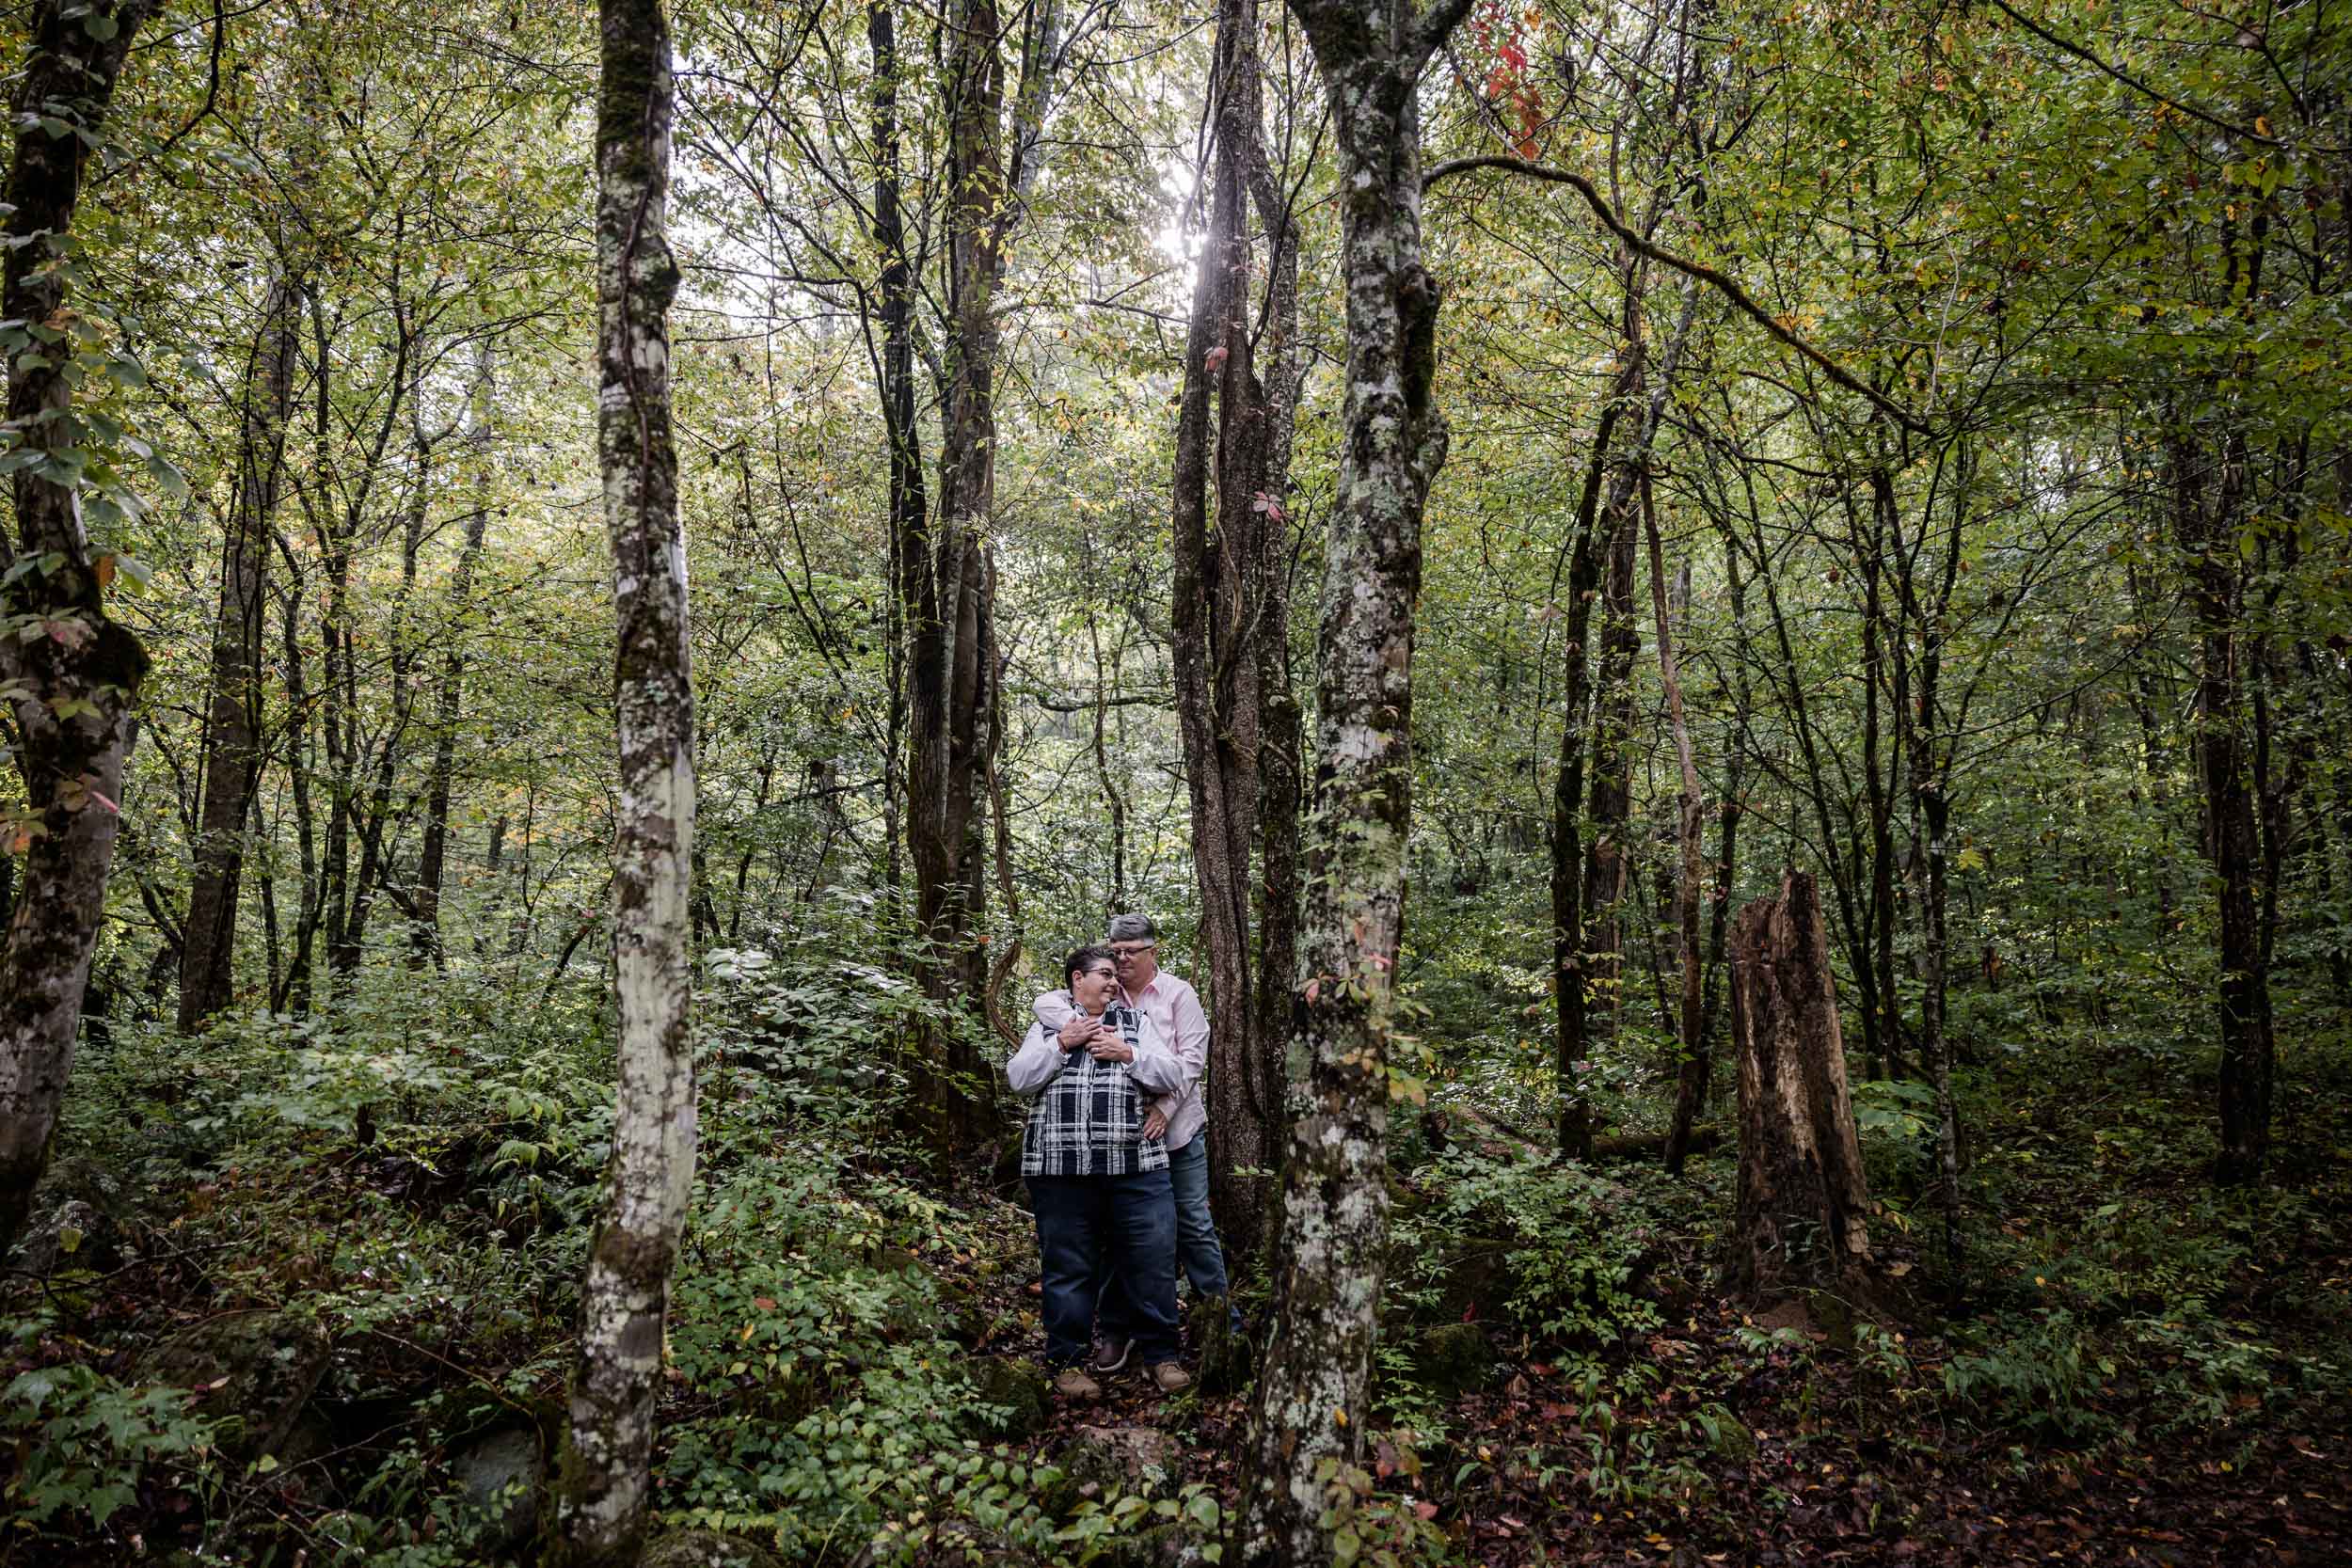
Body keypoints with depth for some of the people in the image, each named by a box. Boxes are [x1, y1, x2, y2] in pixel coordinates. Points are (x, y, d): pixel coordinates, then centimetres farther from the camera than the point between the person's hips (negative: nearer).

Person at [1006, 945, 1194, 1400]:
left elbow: (1173, 1076, 6)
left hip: (1135, 1166, 1)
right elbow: (1019, 1079, 1)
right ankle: (1068, 1362, 17)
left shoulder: (1136, 1022, 15)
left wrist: (1126, 1054, -6)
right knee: (1068, 1267, 5)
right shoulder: (1048, 1025, 13)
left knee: (1153, 1260, 0)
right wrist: (1064, 1042, -7)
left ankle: (1161, 1354, 15)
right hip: (1061, 1169, -1)